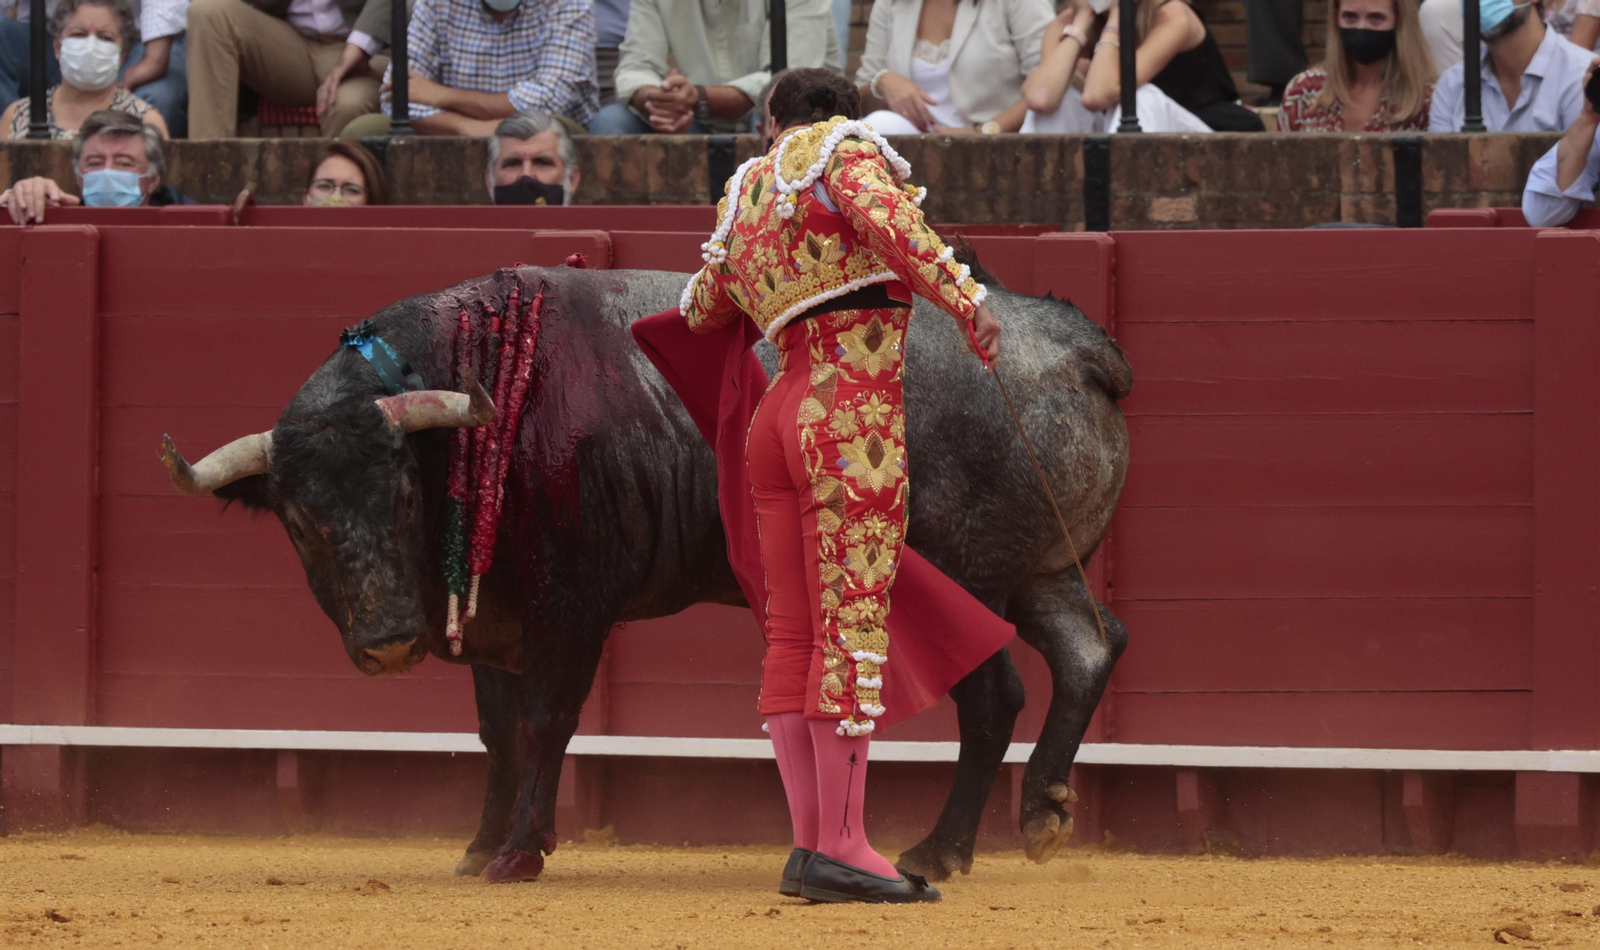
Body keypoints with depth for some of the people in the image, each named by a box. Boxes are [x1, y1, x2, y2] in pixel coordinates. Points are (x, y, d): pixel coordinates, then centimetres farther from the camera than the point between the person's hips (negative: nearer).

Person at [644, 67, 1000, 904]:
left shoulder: (744, 196, 19)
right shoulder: (846, 152, 2)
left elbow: (704, 315, 33)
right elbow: (885, 215, -20)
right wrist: (963, 298, -25)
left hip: (780, 419, 7)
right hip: (854, 413, -7)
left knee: (794, 637, 7)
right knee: (852, 623, -9)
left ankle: (811, 843, 5)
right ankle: (840, 847, -14)